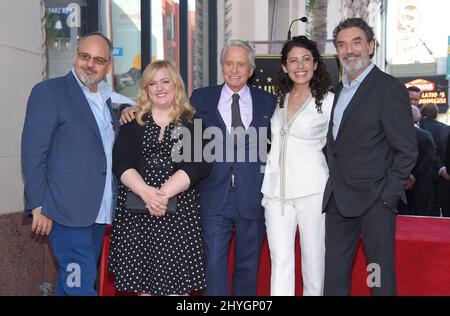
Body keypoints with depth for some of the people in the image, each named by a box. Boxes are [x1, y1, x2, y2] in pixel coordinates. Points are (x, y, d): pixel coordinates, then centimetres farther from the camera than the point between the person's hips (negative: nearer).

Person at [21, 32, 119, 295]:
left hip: (99, 212, 7)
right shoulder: (49, 92, -6)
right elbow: (33, 153, -10)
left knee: (71, 283, 15)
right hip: (69, 210, -7)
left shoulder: (106, 98, 16)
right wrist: (39, 207, -13)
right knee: (80, 284, -7)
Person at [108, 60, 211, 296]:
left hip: (178, 209, -1)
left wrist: (165, 193, -17)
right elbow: (121, 164, 0)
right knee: (141, 280, 5)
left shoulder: (193, 123, 6)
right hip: (136, 210, 2)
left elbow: (199, 165, -6)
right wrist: (147, 193, -17)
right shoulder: (133, 122, 11)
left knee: (176, 283, -3)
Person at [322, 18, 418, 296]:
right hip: (338, 200, 7)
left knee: (381, 278, 4)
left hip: (374, 200, -6)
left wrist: (387, 195, -12)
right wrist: (333, 188, 10)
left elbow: (407, 150, -9)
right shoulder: (338, 90, 15)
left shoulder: (389, 88, -7)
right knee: (334, 277, 12)